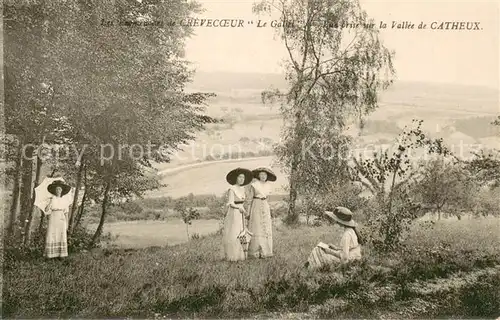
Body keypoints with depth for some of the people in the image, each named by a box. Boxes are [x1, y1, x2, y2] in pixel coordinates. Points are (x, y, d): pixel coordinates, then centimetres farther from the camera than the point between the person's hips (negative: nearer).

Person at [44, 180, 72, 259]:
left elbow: (66, 213, 10)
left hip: (61, 220, 1)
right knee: (52, 236, -6)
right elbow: (46, 211, -4)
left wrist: (67, 224, 6)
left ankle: (61, 254, -1)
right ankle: (51, 254, -3)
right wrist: (50, 203, -16)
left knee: (62, 237, -3)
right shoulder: (52, 200, 5)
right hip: (53, 220, -1)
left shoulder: (64, 201, 9)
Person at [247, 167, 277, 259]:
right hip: (256, 206, -5)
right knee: (256, 228, -6)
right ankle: (255, 252, -3)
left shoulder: (267, 185, 11)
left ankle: (264, 251, 8)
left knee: (266, 228, 3)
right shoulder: (254, 185, -4)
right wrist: (249, 211, -7)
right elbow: (251, 198, -4)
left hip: (265, 207, 5)